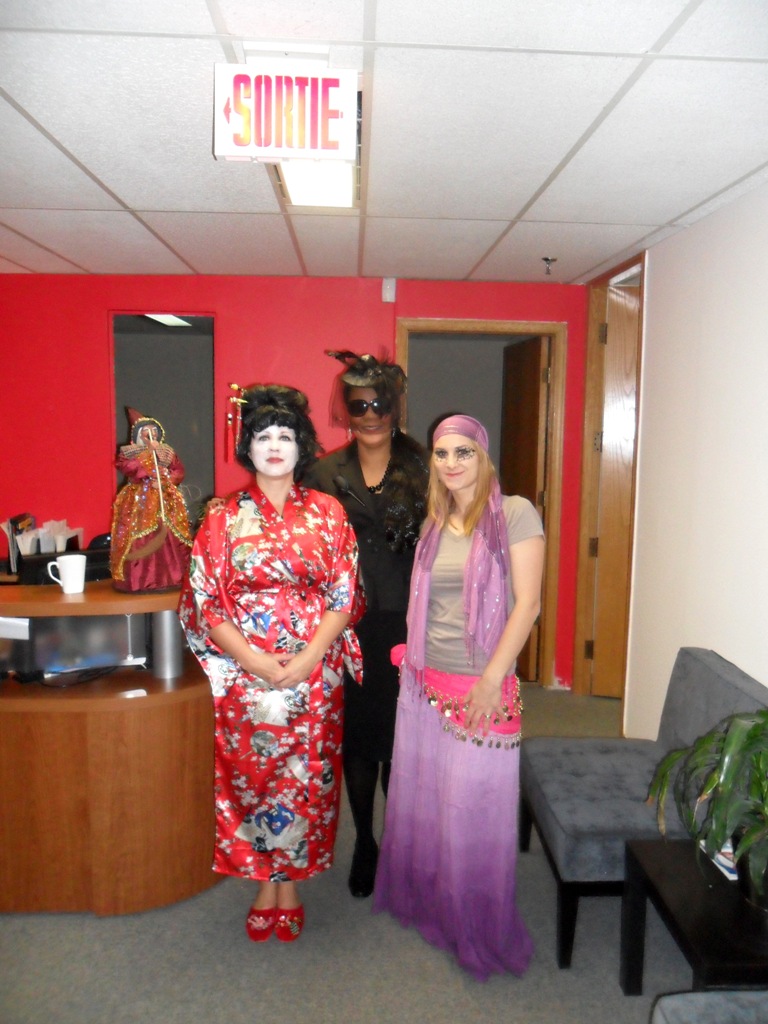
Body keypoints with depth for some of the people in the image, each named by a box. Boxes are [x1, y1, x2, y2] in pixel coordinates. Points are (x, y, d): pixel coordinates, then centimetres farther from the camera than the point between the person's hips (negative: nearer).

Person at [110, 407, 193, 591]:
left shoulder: (168, 452, 15)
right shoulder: (128, 452, 5)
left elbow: (179, 472, 6)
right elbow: (129, 469, -14)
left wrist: (165, 481, -12)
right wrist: (150, 452, -16)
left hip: (166, 501, 3)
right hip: (138, 501, -3)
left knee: (168, 538, -1)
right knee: (139, 539, -9)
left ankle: (170, 576, 5)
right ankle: (139, 579, -6)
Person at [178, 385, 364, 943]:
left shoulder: (327, 513, 1)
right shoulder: (224, 516, 0)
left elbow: (344, 596, -2)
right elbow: (205, 602, -3)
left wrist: (307, 659, -15)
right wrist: (257, 662, -14)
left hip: (315, 673, 0)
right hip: (244, 672, 0)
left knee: (305, 776, 9)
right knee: (251, 774, 9)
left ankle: (290, 882, 31)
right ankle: (265, 881, 31)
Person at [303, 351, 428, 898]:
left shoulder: (422, 472, 0)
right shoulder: (326, 474, 3)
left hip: (406, 625, -1)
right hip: (349, 626, 1)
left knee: (402, 737, 7)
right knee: (357, 737, 12)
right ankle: (364, 844, 32)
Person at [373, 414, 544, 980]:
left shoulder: (514, 514, -9)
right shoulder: (434, 524, 9)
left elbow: (528, 602, -14)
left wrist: (492, 679, -18)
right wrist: (412, 658, 10)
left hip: (482, 685, -6)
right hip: (424, 680, 6)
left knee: (474, 806, 5)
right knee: (420, 793, 17)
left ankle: (478, 930, 28)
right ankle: (424, 899, 41)